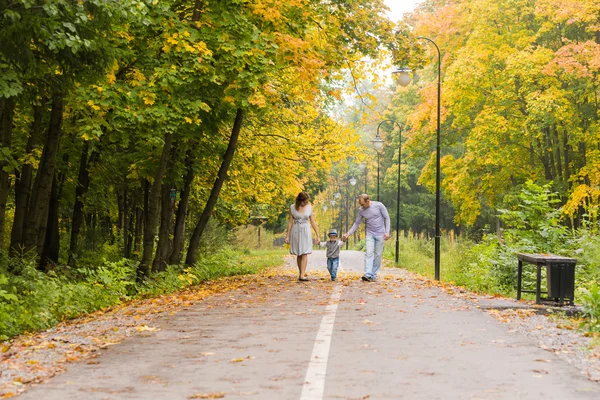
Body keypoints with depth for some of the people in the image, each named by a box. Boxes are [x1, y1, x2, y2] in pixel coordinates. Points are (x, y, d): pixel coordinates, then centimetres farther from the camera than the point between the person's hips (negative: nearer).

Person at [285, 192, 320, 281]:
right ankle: (301, 272, 20)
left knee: (304, 254, -11)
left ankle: (302, 275, -15)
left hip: (306, 231, 0)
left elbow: (313, 222, 4)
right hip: (296, 231, 0)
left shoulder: (309, 207, 1)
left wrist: (317, 235, 3)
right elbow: (290, 222, 2)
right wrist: (287, 235, 0)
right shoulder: (292, 207, -2)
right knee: (298, 254, 7)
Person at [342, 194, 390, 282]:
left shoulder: (379, 205, -11)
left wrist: (387, 232, -9)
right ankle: (368, 275, -23)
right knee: (369, 253, -13)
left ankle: (373, 275, 5)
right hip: (370, 234, 2)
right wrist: (348, 234, -2)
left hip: (380, 234, -1)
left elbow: (387, 218, -4)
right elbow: (356, 223, 7)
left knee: (378, 255, 1)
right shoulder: (361, 210, -2)